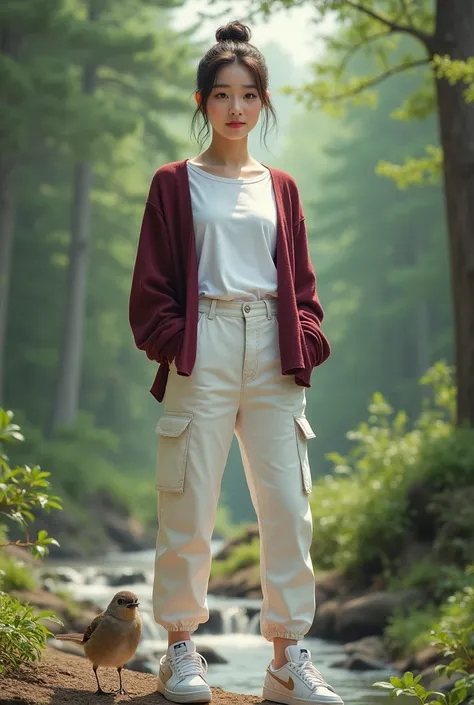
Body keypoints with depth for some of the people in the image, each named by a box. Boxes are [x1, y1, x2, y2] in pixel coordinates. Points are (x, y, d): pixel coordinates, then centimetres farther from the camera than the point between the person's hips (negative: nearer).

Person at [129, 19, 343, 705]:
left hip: (273, 357, 3)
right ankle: (181, 649, 10)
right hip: (204, 351, -3)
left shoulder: (280, 188, 17)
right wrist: (173, 340, -8)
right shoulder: (176, 183, 9)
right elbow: (152, 283, 5)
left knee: (289, 506, -2)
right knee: (190, 506, -3)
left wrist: (306, 340, 3)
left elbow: (300, 277, 17)